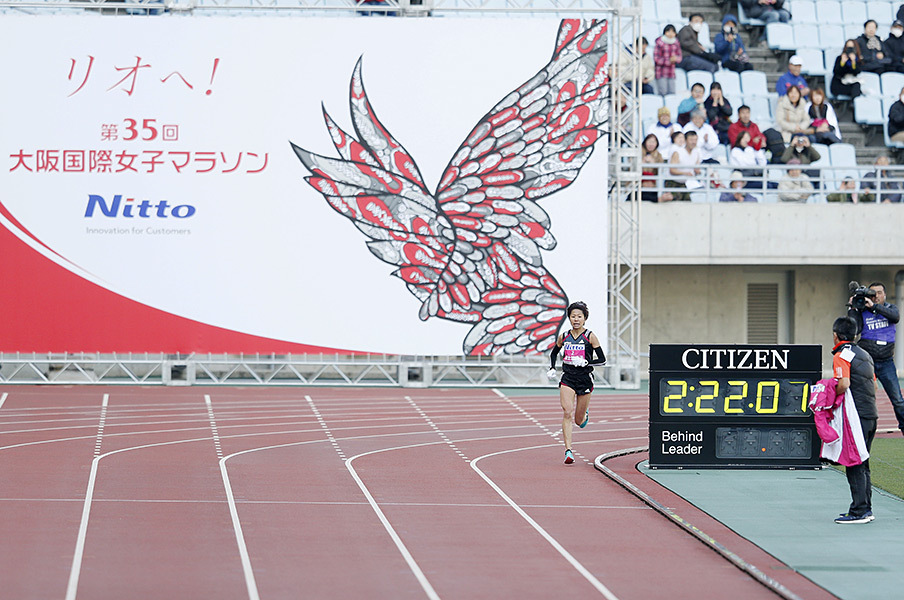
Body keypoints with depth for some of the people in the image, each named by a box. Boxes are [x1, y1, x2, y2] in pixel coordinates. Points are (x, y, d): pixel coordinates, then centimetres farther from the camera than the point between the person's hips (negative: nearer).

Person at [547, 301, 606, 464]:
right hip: (567, 379, 1)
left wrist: (585, 362, -19)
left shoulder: (590, 337, -4)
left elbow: (602, 360, -4)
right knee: (567, 413, -18)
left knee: (579, 421, 7)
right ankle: (568, 451, -22)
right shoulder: (564, 336, 5)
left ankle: (585, 413, 46)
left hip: (585, 380, -1)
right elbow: (553, 353, 23)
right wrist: (552, 368, 7)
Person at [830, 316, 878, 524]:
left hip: (856, 416, -9)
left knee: (854, 465, -6)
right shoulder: (864, 354, 18)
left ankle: (859, 511, -8)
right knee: (862, 464, 15)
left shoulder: (841, 356, -10)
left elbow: (844, 384, -23)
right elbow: (873, 384, 21)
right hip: (871, 414, 9)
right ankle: (866, 509, 17)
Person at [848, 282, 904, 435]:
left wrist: (873, 306, -20)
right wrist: (852, 308, -14)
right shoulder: (862, 311, 2)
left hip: (886, 363, 1)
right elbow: (854, 329, -11)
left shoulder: (890, 308, 8)